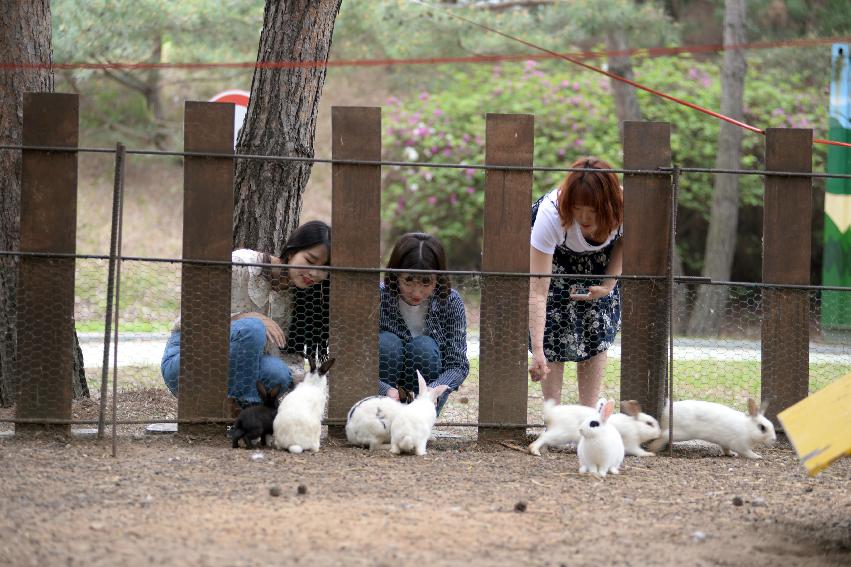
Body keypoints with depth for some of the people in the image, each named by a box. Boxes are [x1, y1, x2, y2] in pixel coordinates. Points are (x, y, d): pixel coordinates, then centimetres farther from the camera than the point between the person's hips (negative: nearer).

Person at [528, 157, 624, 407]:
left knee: (598, 329, -6)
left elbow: (626, 239, -7)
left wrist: (610, 283, -18)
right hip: (553, 253, -2)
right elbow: (537, 291, -44)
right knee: (554, 327, -13)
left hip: (600, 256, 2)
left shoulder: (624, 208, -36)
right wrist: (537, 352, -50)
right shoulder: (551, 214, -43)